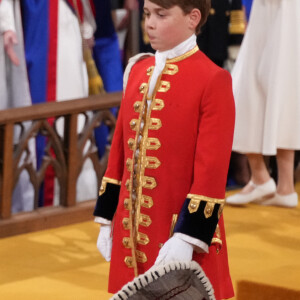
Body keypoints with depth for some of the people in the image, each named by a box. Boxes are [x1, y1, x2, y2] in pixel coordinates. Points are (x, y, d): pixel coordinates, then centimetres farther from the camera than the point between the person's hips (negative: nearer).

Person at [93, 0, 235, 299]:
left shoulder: (213, 80, -11)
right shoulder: (137, 71, 9)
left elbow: (212, 170, -14)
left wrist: (187, 239, -18)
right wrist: (107, 220, 12)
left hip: (181, 229, -6)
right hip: (132, 230, 6)